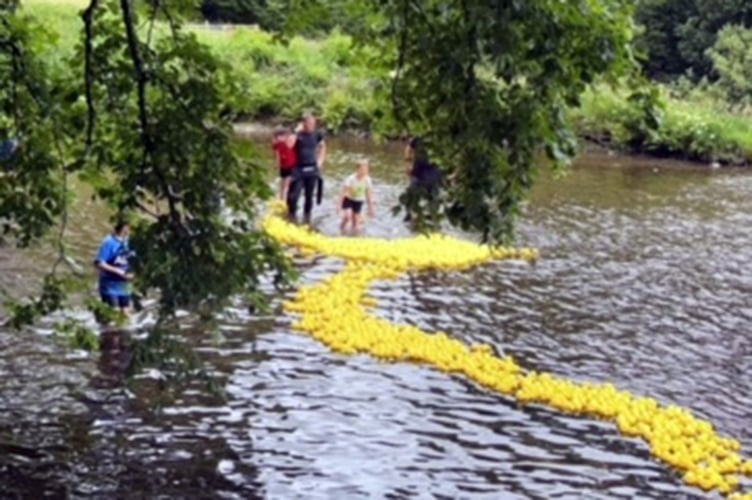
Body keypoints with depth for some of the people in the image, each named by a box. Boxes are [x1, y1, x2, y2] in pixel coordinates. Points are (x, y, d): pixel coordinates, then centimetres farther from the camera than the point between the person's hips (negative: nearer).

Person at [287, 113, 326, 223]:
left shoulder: (317, 134, 2)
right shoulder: (298, 134, -9)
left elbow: (322, 146, 21)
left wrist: (320, 160, 13)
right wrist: (296, 132, -25)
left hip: (312, 169, 3)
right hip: (299, 169, -3)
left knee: (309, 196, 11)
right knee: (294, 195, -8)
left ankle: (307, 218, 24)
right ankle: (291, 217, 7)